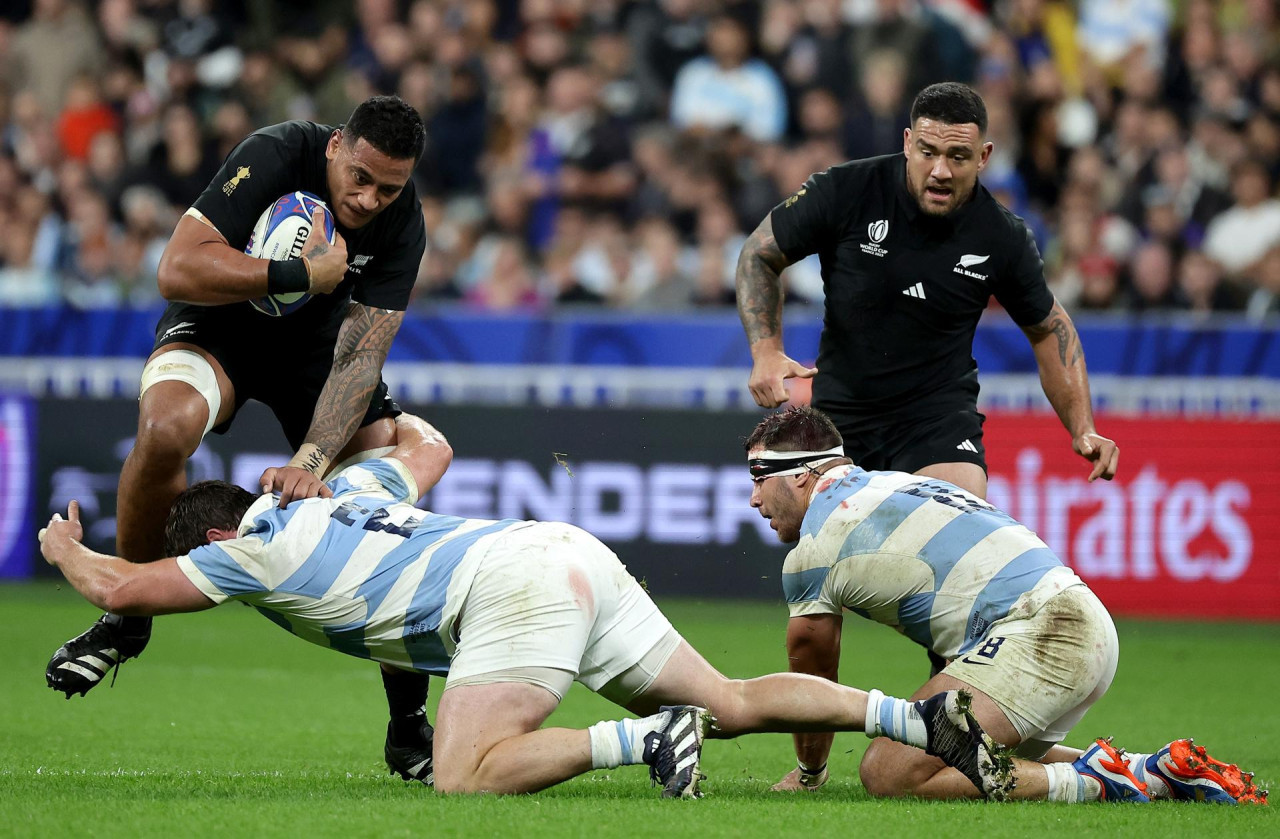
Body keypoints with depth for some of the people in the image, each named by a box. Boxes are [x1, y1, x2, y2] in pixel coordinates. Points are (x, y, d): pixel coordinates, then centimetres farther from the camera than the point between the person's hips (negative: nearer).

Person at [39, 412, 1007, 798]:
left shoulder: (257, 550, 7)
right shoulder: (346, 494, 29)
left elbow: (122, 588, 15)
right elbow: (428, 446, 47)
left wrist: (70, 551, 35)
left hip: (513, 587, -9)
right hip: (574, 553, 9)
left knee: (466, 776, -18)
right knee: (734, 704, 7)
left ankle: (645, 739, -30)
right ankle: (923, 716, -9)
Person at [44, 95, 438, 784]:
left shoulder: (402, 224, -20)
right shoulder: (273, 157, -29)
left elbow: (361, 354, -25)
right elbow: (177, 270, -34)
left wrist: (312, 460, -39)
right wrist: (301, 273, -37)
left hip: (317, 340, 3)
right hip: (218, 323, -3)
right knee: (164, 427, -36)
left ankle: (408, 723, 4)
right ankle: (128, 616, -12)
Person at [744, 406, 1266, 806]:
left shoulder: (815, 551, 2)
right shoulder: (885, 484, 26)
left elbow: (812, 686, 15)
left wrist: (808, 775, 31)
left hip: (1036, 632, -10)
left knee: (888, 775, -16)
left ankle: (1093, 784, -15)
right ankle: (1165, 771, 16)